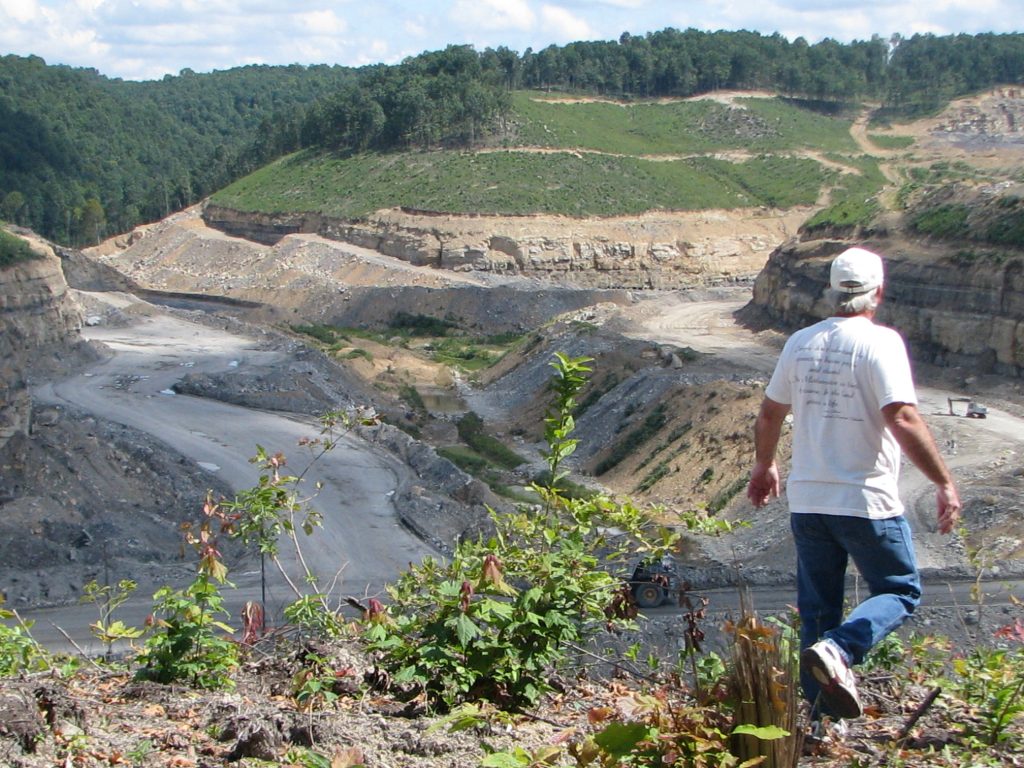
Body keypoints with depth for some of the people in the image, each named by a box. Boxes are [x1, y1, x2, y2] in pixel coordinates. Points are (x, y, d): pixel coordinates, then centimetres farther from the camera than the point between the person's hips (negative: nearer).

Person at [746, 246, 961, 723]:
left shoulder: (800, 343, 6)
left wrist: (763, 467, 31)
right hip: (866, 501, -5)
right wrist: (945, 483, -14)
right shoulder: (880, 342, -12)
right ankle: (838, 650, -14)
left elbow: (769, 415, 15)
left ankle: (822, 719, 17)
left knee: (817, 609, 14)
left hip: (806, 501, 6)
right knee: (901, 592, 10)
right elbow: (903, 420, -21)